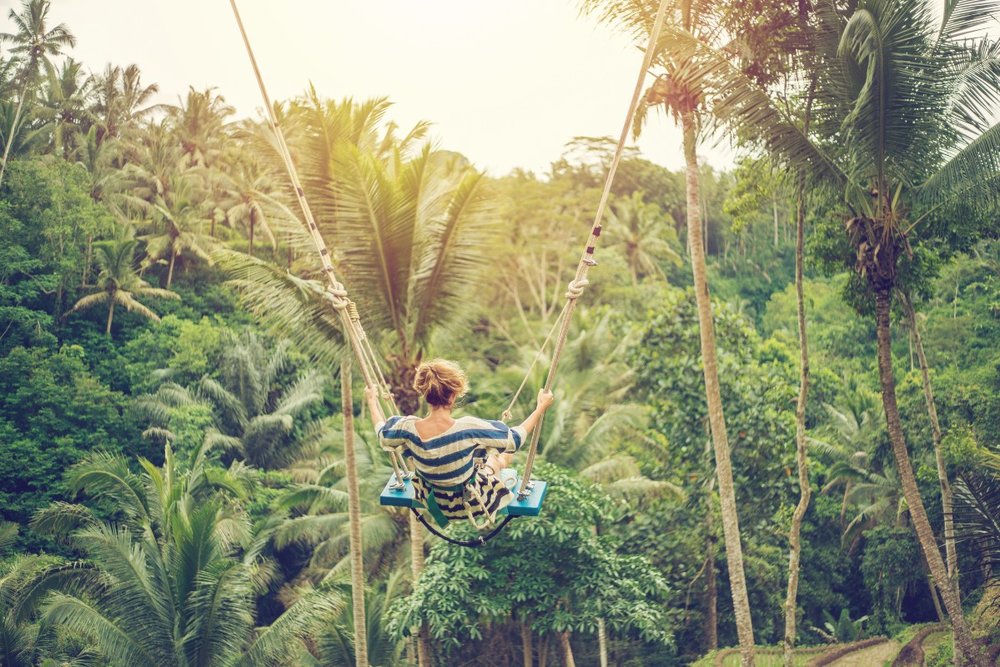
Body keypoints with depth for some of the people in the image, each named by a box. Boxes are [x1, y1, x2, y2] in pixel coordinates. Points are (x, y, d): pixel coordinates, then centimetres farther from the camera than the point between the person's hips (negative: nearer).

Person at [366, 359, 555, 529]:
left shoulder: (409, 428, -25)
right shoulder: (467, 428, -35)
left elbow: (382, 434, 0)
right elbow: (515, 439, -20)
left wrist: (372, 402, 17)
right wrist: (541, 407, -8)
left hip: (430, 499, 3)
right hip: (468, 504, -3)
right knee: (502, 454, 24)